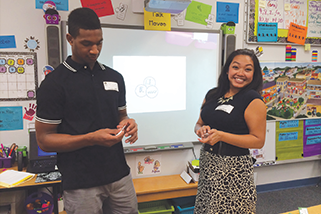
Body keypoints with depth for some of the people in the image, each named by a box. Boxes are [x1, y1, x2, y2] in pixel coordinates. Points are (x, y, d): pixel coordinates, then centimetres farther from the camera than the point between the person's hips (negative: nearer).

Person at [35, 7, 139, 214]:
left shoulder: (115, 77, 7)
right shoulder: (54, 83, -8)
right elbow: (44, 139, -8)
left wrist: (127, 123, -7)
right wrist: (92, 138, -21)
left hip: (120, 175, 5)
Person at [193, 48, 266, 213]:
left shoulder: (253, 101, -10)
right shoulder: (212, 95, 7)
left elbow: (259, 140, -13)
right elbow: (199, 124, 16)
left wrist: (221, 135, -21)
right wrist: (201, 130, -8)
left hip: (234, 168, -5)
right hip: (207, 162, 6)